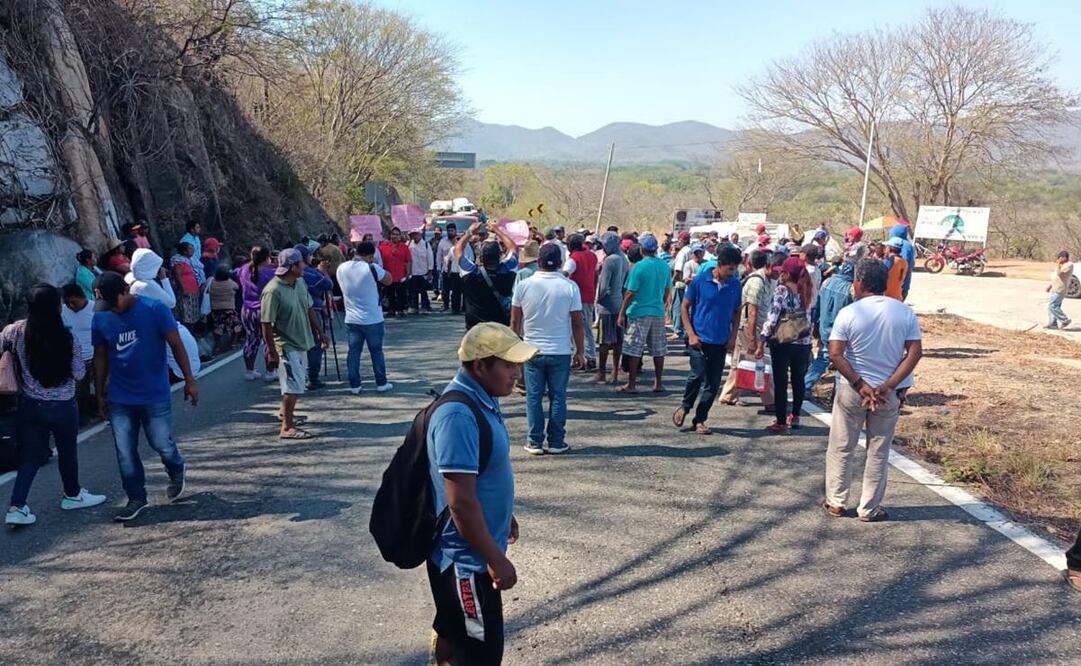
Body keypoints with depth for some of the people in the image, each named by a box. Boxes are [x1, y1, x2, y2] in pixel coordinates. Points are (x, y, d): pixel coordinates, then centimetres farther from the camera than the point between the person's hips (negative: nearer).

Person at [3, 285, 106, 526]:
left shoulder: (17, 331, -10)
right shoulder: (68, 338, -18)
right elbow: (79, 374, -11)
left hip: (29, 405, 3)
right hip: (62, 407, -3)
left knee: (30, 456, 13)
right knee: (67, 451, 17)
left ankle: (16, 506, 6)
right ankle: (72, 495, 36)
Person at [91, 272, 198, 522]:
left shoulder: (155, 309, -13)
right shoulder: (101, 318, -2)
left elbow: (176, 345, -8)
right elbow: (100, 358, 8)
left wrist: (189, 380, -8)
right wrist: (100, 395, 11)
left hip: (155, 396, -3)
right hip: (119, 399, 3)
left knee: (162, 444, 7)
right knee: (125, 452, 6)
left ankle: (177, 472, 38)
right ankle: (136, 498, 22)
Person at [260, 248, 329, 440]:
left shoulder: (300, 283, 2)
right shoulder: (273, 291, -23)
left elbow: (309, 309, 14)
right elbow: (266, 324, -21)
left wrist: (320, 332, 15)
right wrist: (272, 351, -21)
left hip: (301, 342, 9)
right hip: (286, 345, -9)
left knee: (296, 384, 22)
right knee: (294, 387, -7)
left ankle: (285, 413, 41)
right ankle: (287, 427, 1)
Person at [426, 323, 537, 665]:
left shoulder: (481, 398, 2)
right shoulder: (458, 415, -29)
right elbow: (461, 502, -28)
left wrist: (504, 515, 25)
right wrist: (495, 559, -21)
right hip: (466, 557, -9)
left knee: (454, 632, 25)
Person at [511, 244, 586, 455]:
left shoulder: (524, 286, -4)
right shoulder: (570, 286, -7)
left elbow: (515, 322, 2)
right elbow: (578, 323, -5)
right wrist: (580, 352, 4)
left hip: (532, 351, 1)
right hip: (561, 351, 0)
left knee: (533, 397, 8)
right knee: (558, 397, 8)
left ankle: (535, 442, 11)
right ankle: (556, 442, 13)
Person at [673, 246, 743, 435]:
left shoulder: (735, 285, 4)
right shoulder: (700, 281, -6)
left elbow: (736, 312, 15)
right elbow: (684, 307, -1)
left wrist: (733, 338, 4)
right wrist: (691, 334, -9)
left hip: (721, 342, 4)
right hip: (699, 339, -4)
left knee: (713, 384, 5)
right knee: (698, 374, -17)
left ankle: (699, 420, 18)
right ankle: (685, 406, 10)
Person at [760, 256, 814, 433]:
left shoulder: (781, 290, -11)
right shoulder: (804, 290, 5)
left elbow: (772, 317, -18)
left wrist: (762, 341, -17)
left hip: (782, 342, -5)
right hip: (803, 341, 5)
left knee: (780, 382, 2)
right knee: (798, 379, 19)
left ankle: (781, 422, 5)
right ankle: (795, 416, 29)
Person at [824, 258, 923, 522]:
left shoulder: (849, 313, -11)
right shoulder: (905, 312, -3)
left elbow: (835, 354, -17)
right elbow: (915, 352, -9)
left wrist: (860, 385, -15)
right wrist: (888, 386, -13)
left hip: (852, 390, -2)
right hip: (889, 393, 2)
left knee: (841, 448, 13)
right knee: (879, 453, 13)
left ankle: (836, 502, 21)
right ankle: (869, 509, 20)